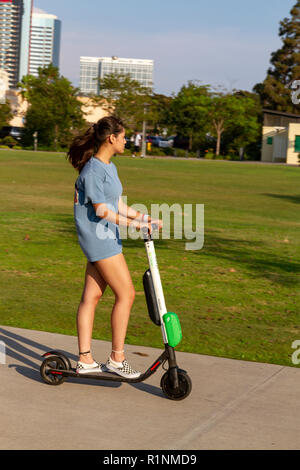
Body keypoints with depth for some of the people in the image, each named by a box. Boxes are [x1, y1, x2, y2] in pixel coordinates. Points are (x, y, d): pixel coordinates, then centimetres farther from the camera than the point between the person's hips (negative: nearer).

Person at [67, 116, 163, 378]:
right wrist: (132, 224, -24)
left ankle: (85, 360, 14)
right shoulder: (92, 171, -16)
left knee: (91, 296, 10)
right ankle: (117, 359, 1)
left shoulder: (109, 168, 14)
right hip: (98, 238, -9)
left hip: (106, 238, 9)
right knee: (126, 294, -7)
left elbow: (118, 205, 17)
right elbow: (101, 210, -20)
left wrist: (145, 218, 13)